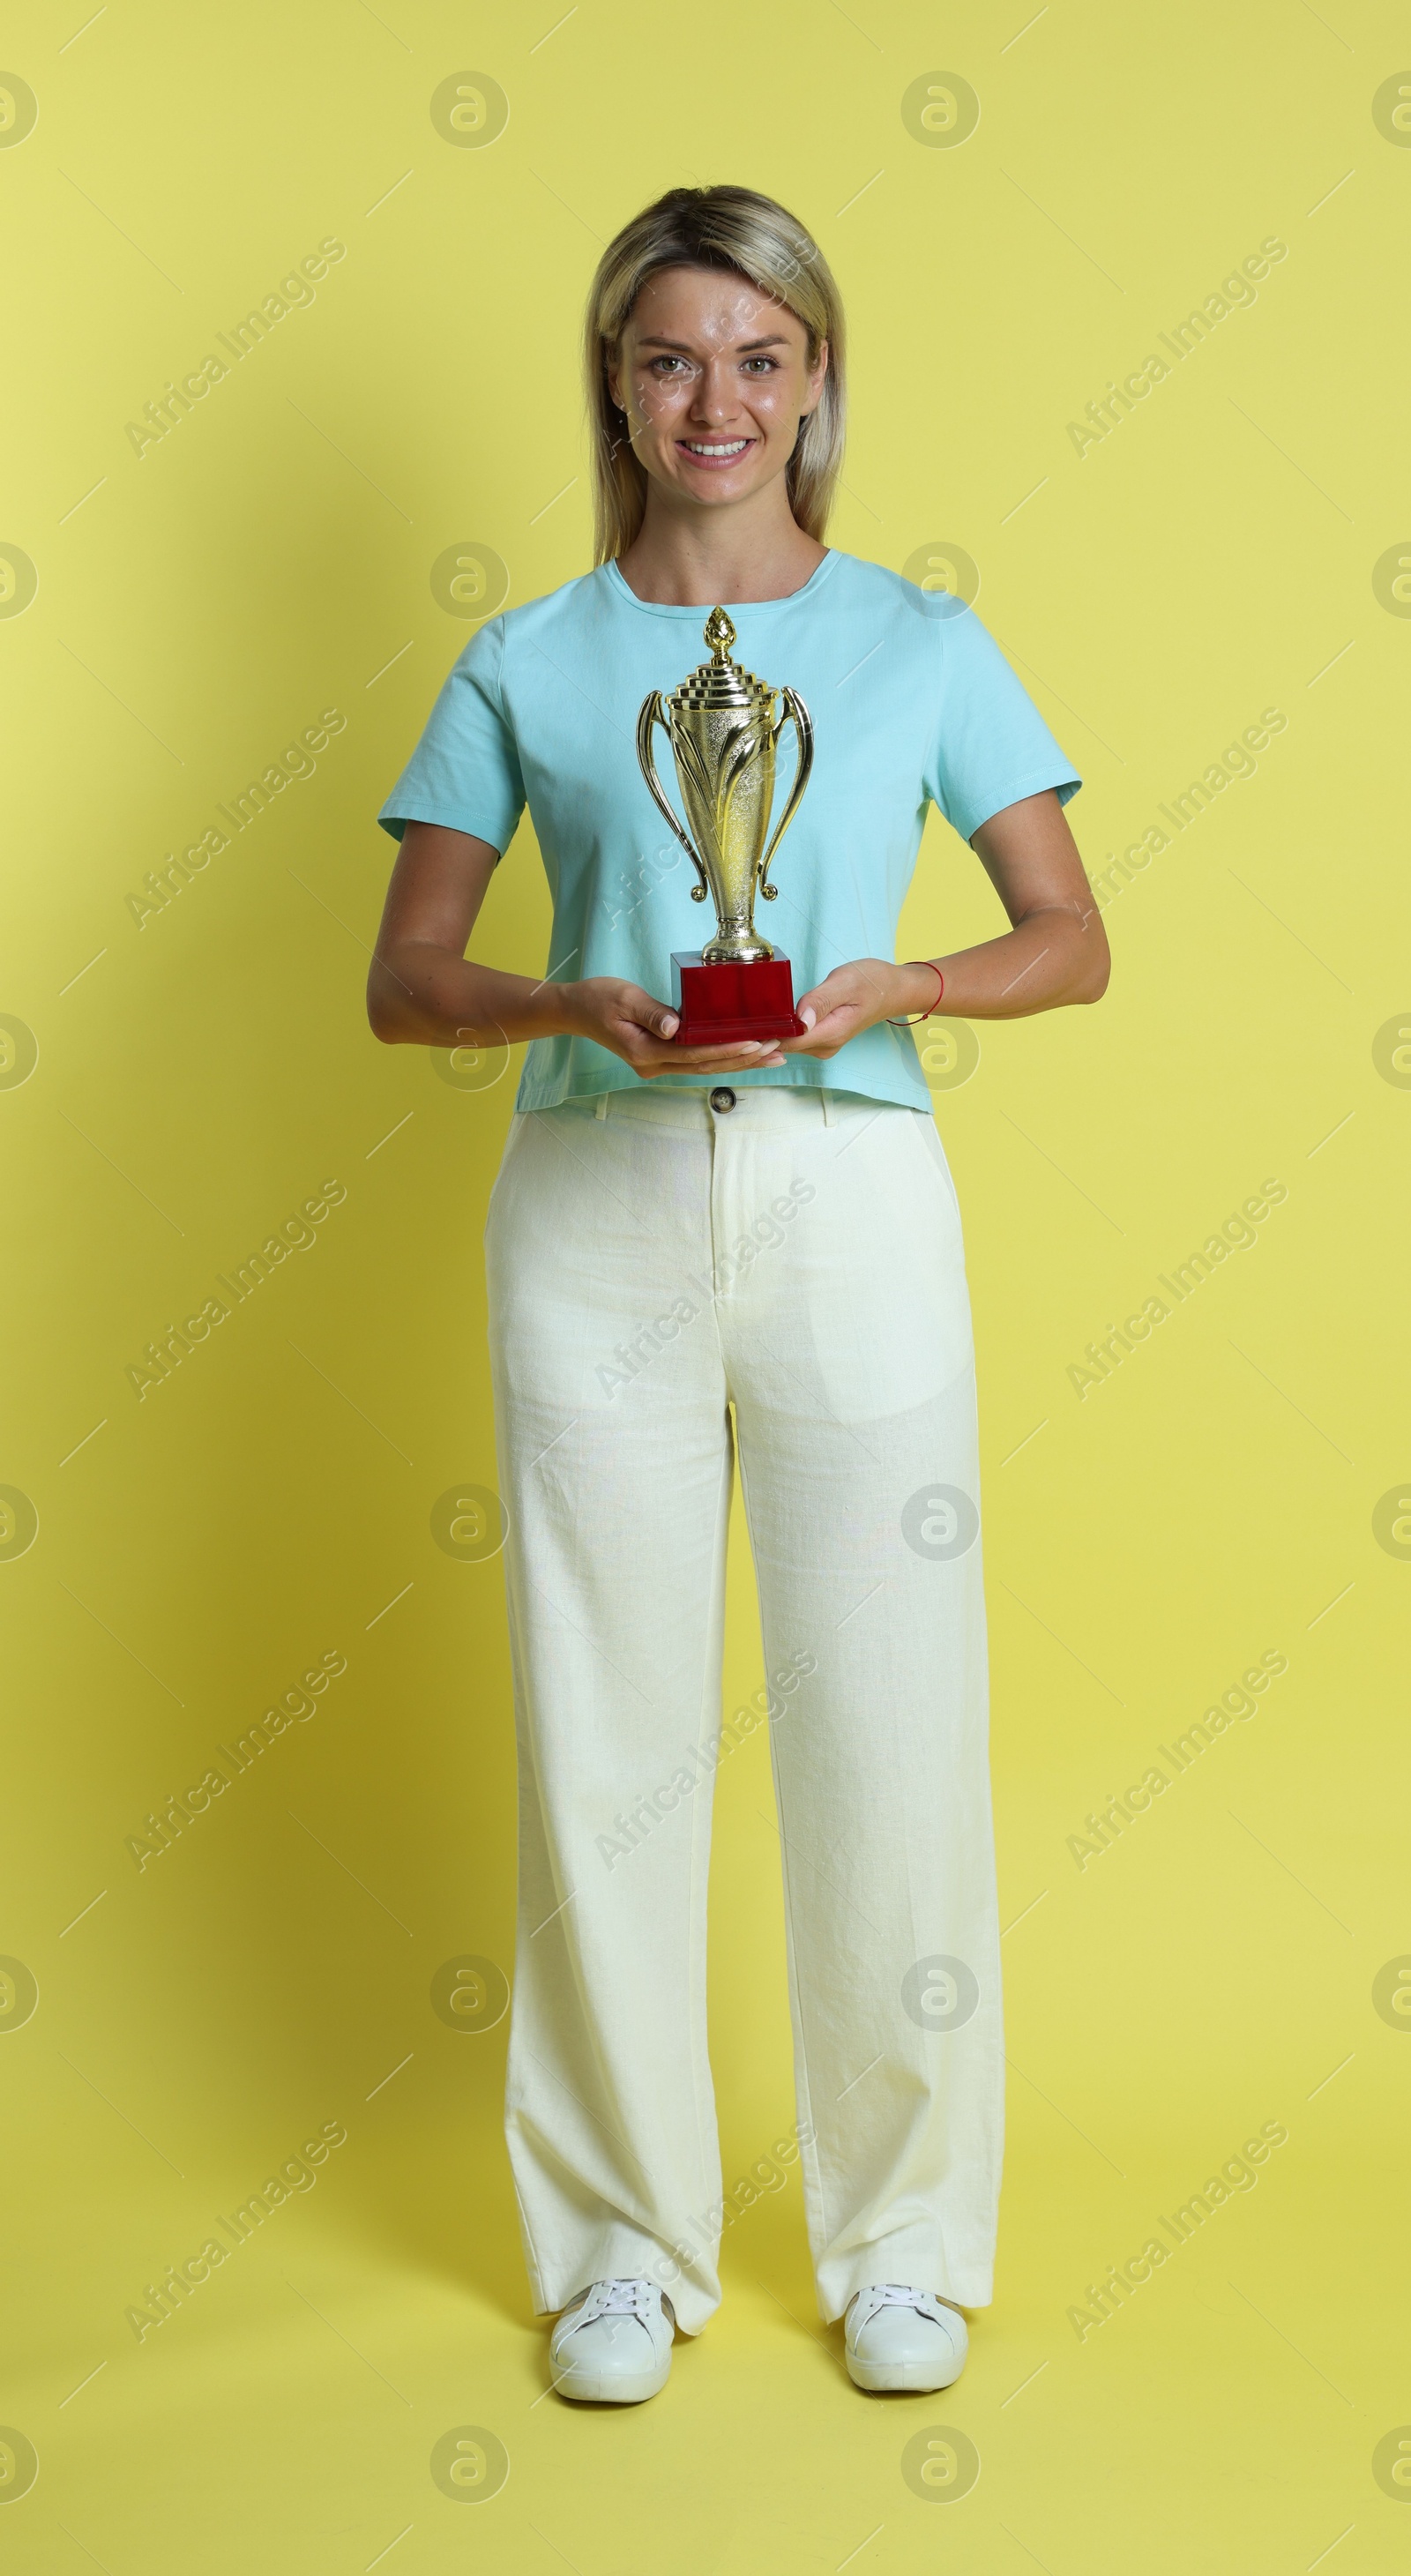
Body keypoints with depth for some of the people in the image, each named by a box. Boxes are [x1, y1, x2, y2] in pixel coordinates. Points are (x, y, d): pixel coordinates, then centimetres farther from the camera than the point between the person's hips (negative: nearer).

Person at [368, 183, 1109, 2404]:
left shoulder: (922, 644, 8)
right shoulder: (526, 665, 8)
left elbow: (1074, 942, 8)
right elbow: (403, 984, 7)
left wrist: (896, 985, -11)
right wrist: (576, 1002, -13)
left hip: (848, 1195, 0)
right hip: (596, 1203, 1)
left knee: (889, 1714, 1)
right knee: (606, 1721, 4)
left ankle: (906, 2226, 19)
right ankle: (627, 2234, 20)